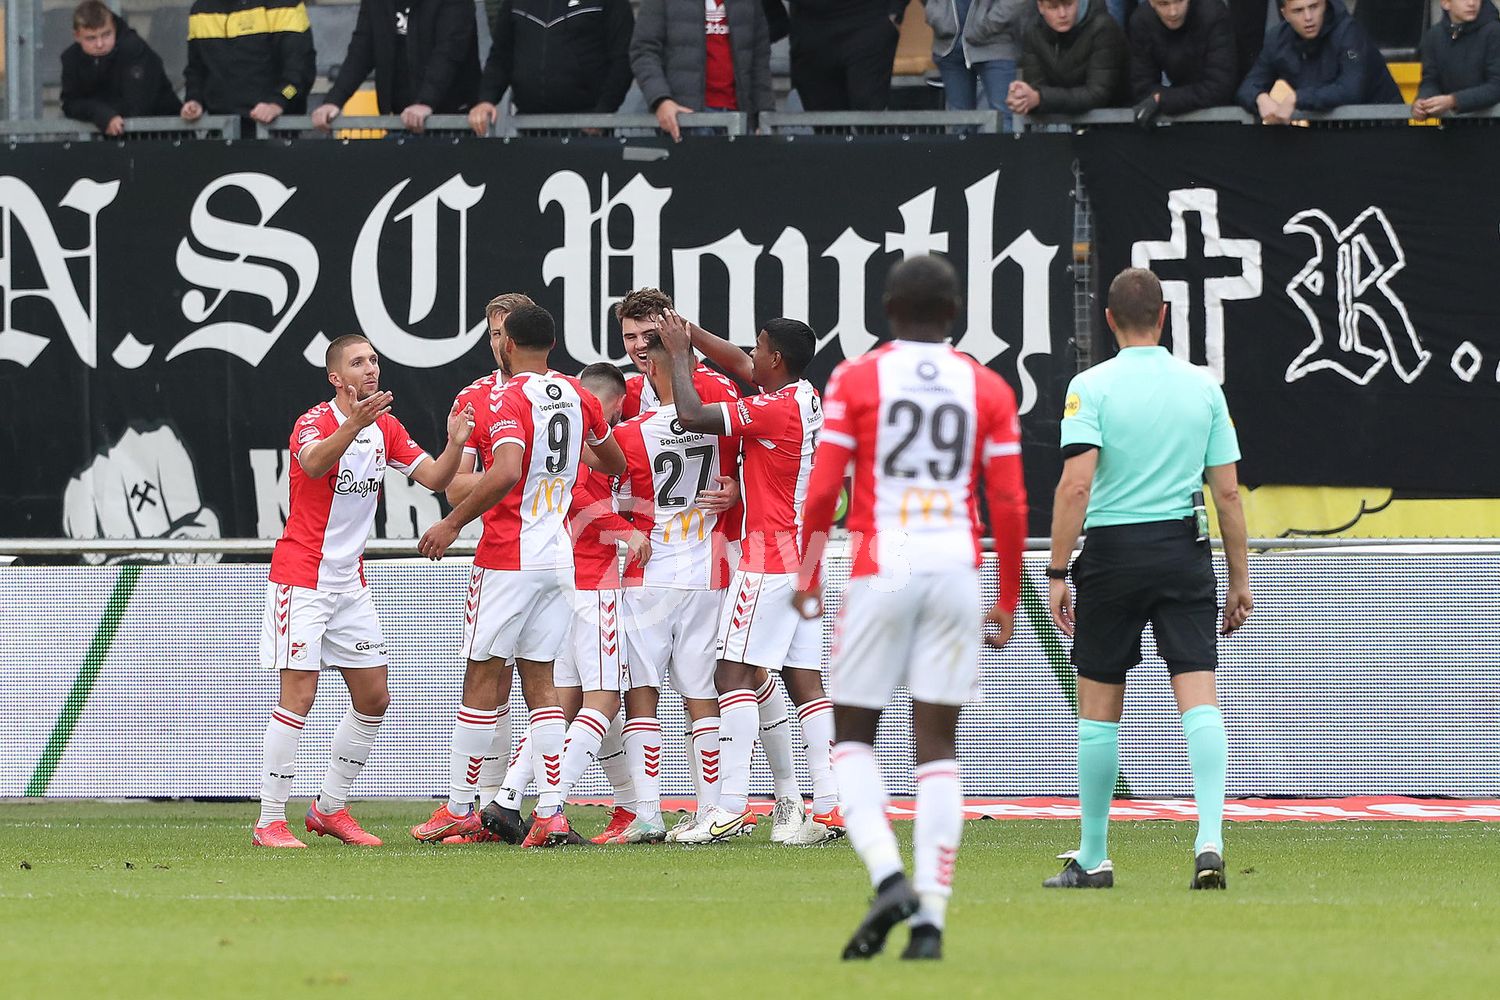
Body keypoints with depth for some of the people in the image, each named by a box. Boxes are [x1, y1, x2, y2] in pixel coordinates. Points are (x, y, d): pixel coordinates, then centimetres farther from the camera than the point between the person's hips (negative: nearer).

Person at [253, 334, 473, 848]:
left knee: (373, 697, 7)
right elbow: (313, 463, -36)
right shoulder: (315, 421, -14)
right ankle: (270, 821, -9)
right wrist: (353, 425, -53)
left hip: (349, 582, 8)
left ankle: (330, 808, 19)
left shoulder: (386, 428, 8)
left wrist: (455, 443, -17)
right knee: (298, 696, -12)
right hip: (301, 576, -8)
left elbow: (435, 478, 3)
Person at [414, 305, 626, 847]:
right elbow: (615, 463, 23)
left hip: (507, 559, -6)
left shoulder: (512, 400, -13)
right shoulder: (577, 396, 9)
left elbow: (507, 471, -28)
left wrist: (452, 523, -20)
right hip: (559, 558, 6)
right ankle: (550, 812, -2)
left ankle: (459, 807, 6)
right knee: (540, 683, 7)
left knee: (481, 678, 1)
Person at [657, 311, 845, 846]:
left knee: (735, 673, -9)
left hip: (767, 560, -9)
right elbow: (738, 364, 24)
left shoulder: (774, 410, -16)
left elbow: (692, 416, -18)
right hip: (803, 562, 9)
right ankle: (829, 805, 0)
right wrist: (687, 330, 22)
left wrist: (679, 353, -5)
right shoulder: (808, 401, 10)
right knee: (804, 680, 5)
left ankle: (732, 804, -15)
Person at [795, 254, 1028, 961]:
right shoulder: (988, 389, 6)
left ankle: (888, 877, -14)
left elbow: (823, 490, -3)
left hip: (881, 571, -2)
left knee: (852, 737, 9)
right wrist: (1008, 601, 12)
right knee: (937, 747, 5)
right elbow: (1009, 505, 4)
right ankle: (931, 919, -3)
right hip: (956, 572, 2)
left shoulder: (855, 379, 0)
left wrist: (806, 577, 9)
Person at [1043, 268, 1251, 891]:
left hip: (1113, 552, -2)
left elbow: (1076, 485, -14)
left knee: (1098, 710, 8)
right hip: (1184, 550, 2)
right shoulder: (1202, 387, 4)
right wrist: (1239, 577, 11)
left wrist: (1057, 573, -10)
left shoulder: (1091, 388, -5)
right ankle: (1210, 840, -20)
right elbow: (1227, 491, 4)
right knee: (1198, 700, -4)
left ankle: (1093, 858, 14)